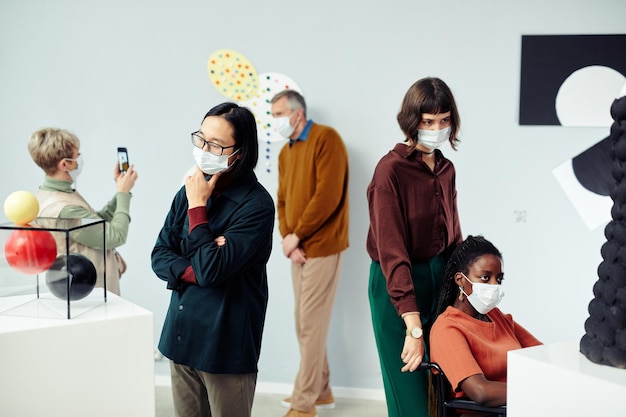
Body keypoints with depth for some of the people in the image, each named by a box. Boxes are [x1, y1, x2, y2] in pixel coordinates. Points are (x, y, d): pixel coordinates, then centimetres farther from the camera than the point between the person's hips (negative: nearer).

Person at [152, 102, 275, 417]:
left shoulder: (256, 204, -15)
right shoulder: (190, 189, 5)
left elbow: (211, 270, -22)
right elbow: (159, 255, 6)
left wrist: (198, 207, -14)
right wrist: (195, 270, -14)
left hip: (225, 344, -6)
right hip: (181, 335, 6)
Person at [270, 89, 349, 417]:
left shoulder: (326, 139, -11)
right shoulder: (285, 152, 15)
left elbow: (328, 196, -20)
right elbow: (282, 200, 12)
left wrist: (296, 236, -14)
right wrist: (288, 239, -5)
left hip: (320, 247, -8)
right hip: (298, 249, 8)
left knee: (311, 325, -4)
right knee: (305, 323, 13)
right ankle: (321, 390, 27)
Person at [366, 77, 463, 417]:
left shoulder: (446, 169, 8)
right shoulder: (391, 169, -14)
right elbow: (392, 250, -20)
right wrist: (413, 324, -25)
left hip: (440, 279, 7)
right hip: (396, 286, -6)